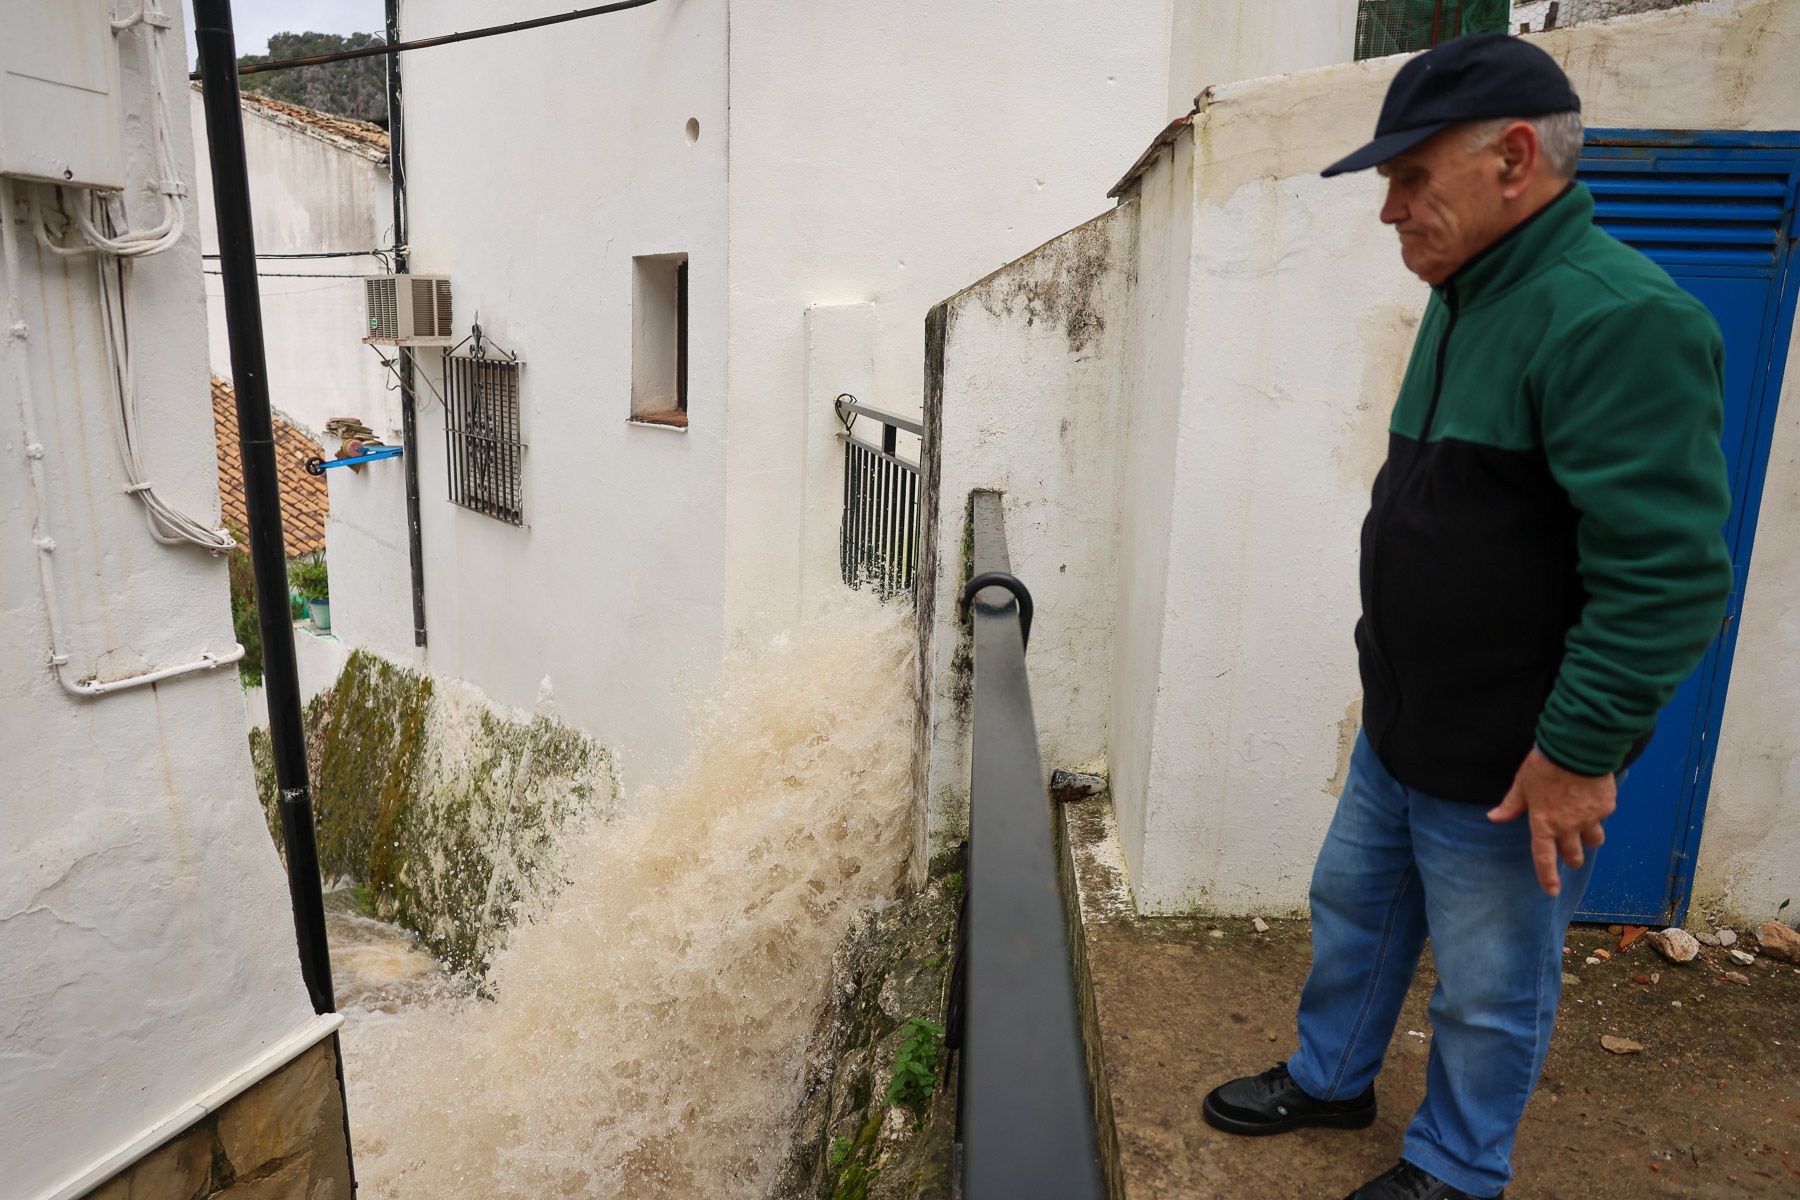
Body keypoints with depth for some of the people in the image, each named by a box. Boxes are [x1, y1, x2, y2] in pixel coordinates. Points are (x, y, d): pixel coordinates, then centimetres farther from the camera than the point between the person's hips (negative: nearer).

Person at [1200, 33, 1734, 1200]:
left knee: (1489, 991, 13)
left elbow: (1668, 574, -26)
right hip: (1400, 734, 9)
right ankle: (1331, 1079, 46)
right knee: (1353, 913, 24)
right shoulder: (1467, 298, 8)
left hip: (1511, 772, -9)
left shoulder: (1616, 318, -23)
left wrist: (1579, 754, -21)